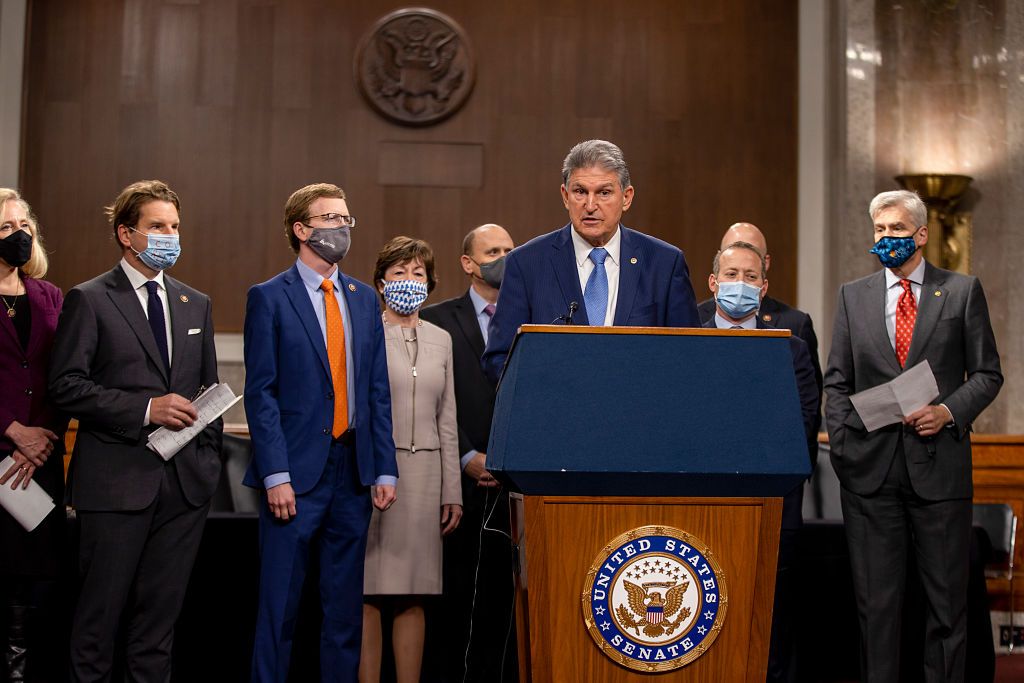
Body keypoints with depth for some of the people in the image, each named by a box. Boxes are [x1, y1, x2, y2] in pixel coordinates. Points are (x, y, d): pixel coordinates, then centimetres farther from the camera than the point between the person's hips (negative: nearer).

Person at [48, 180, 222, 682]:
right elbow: (66, 386, -9)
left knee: (161, 612, 9)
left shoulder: (196, 305, 15)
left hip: (185, 483, 5)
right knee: (100, 612, 2)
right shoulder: (88, 300, -1)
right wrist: (144, 409, -15)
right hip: (116, 482, -4)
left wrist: (209, 455, 9)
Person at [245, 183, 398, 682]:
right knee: (280, 604, 0)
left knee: (345, 605, 10)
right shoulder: (269, 298, -2)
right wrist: (276, 475, -14)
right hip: (296, 472, -5)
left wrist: (385, 470, 5)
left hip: (353, 471, 5)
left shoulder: (364, 299, 13)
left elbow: (377, 391, 11)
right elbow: (260, 392, -7)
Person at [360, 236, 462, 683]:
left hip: (424, 473, 4)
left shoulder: (440, 340, 16)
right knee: (367, 593, -3)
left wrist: (451, 491, 11)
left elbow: (446, 420, 16)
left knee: (413, 595, 5)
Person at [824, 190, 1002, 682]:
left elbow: (986, 373, 6)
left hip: (939, 462, -1)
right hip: (870, 466, 2)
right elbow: (837, 381, 11)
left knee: (946, 596, 4)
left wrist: (951, 411, -12)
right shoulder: (853, 296, 12)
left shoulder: (962, 291, 6)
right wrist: (840, 442, -2)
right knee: (875, 597, 5)